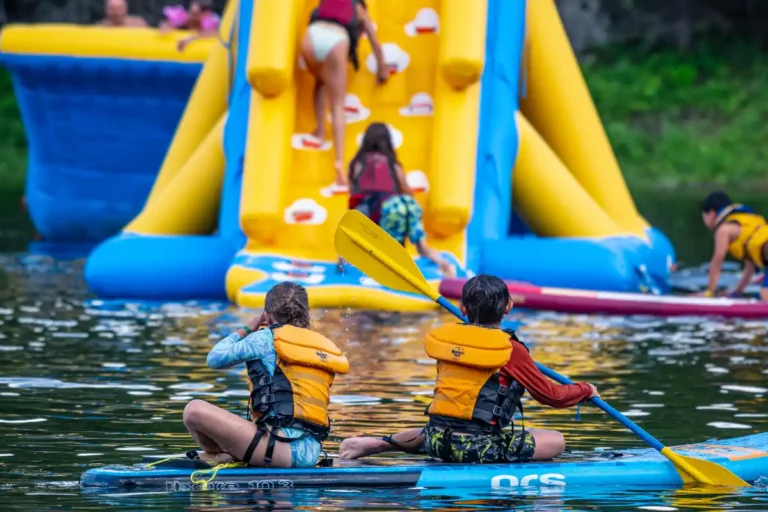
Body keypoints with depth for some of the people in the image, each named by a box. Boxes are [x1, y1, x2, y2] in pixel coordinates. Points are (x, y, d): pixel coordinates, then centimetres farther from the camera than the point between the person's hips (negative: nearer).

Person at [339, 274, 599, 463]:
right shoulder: (510, 350, -6)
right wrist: (585, 389, 20)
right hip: (477, 444, -7)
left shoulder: (444, 336, 9)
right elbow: (552, 395, 2)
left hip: (438, 439, 7)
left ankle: (378, 444, 16)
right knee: (556, 441, -2)